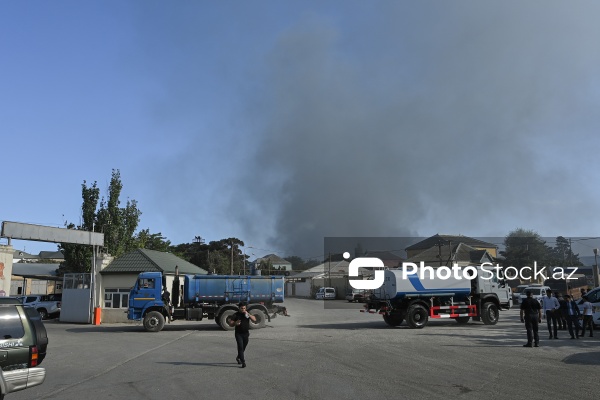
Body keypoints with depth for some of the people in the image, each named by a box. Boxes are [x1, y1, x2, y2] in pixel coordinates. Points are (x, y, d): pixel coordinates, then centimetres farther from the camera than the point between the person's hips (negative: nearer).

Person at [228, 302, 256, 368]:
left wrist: (249, 315, -17)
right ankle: (243, 362, -12)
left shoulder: (247, 314, 6)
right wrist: (235, 323, -25)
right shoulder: (236, 315, -4)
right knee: (240, 347, -13)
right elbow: (230, 324, -4)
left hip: (246, 333, 4)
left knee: (243, 348, 14)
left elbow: (254, 320, -4)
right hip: (238, 334, -3)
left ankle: (238, 358, 40)